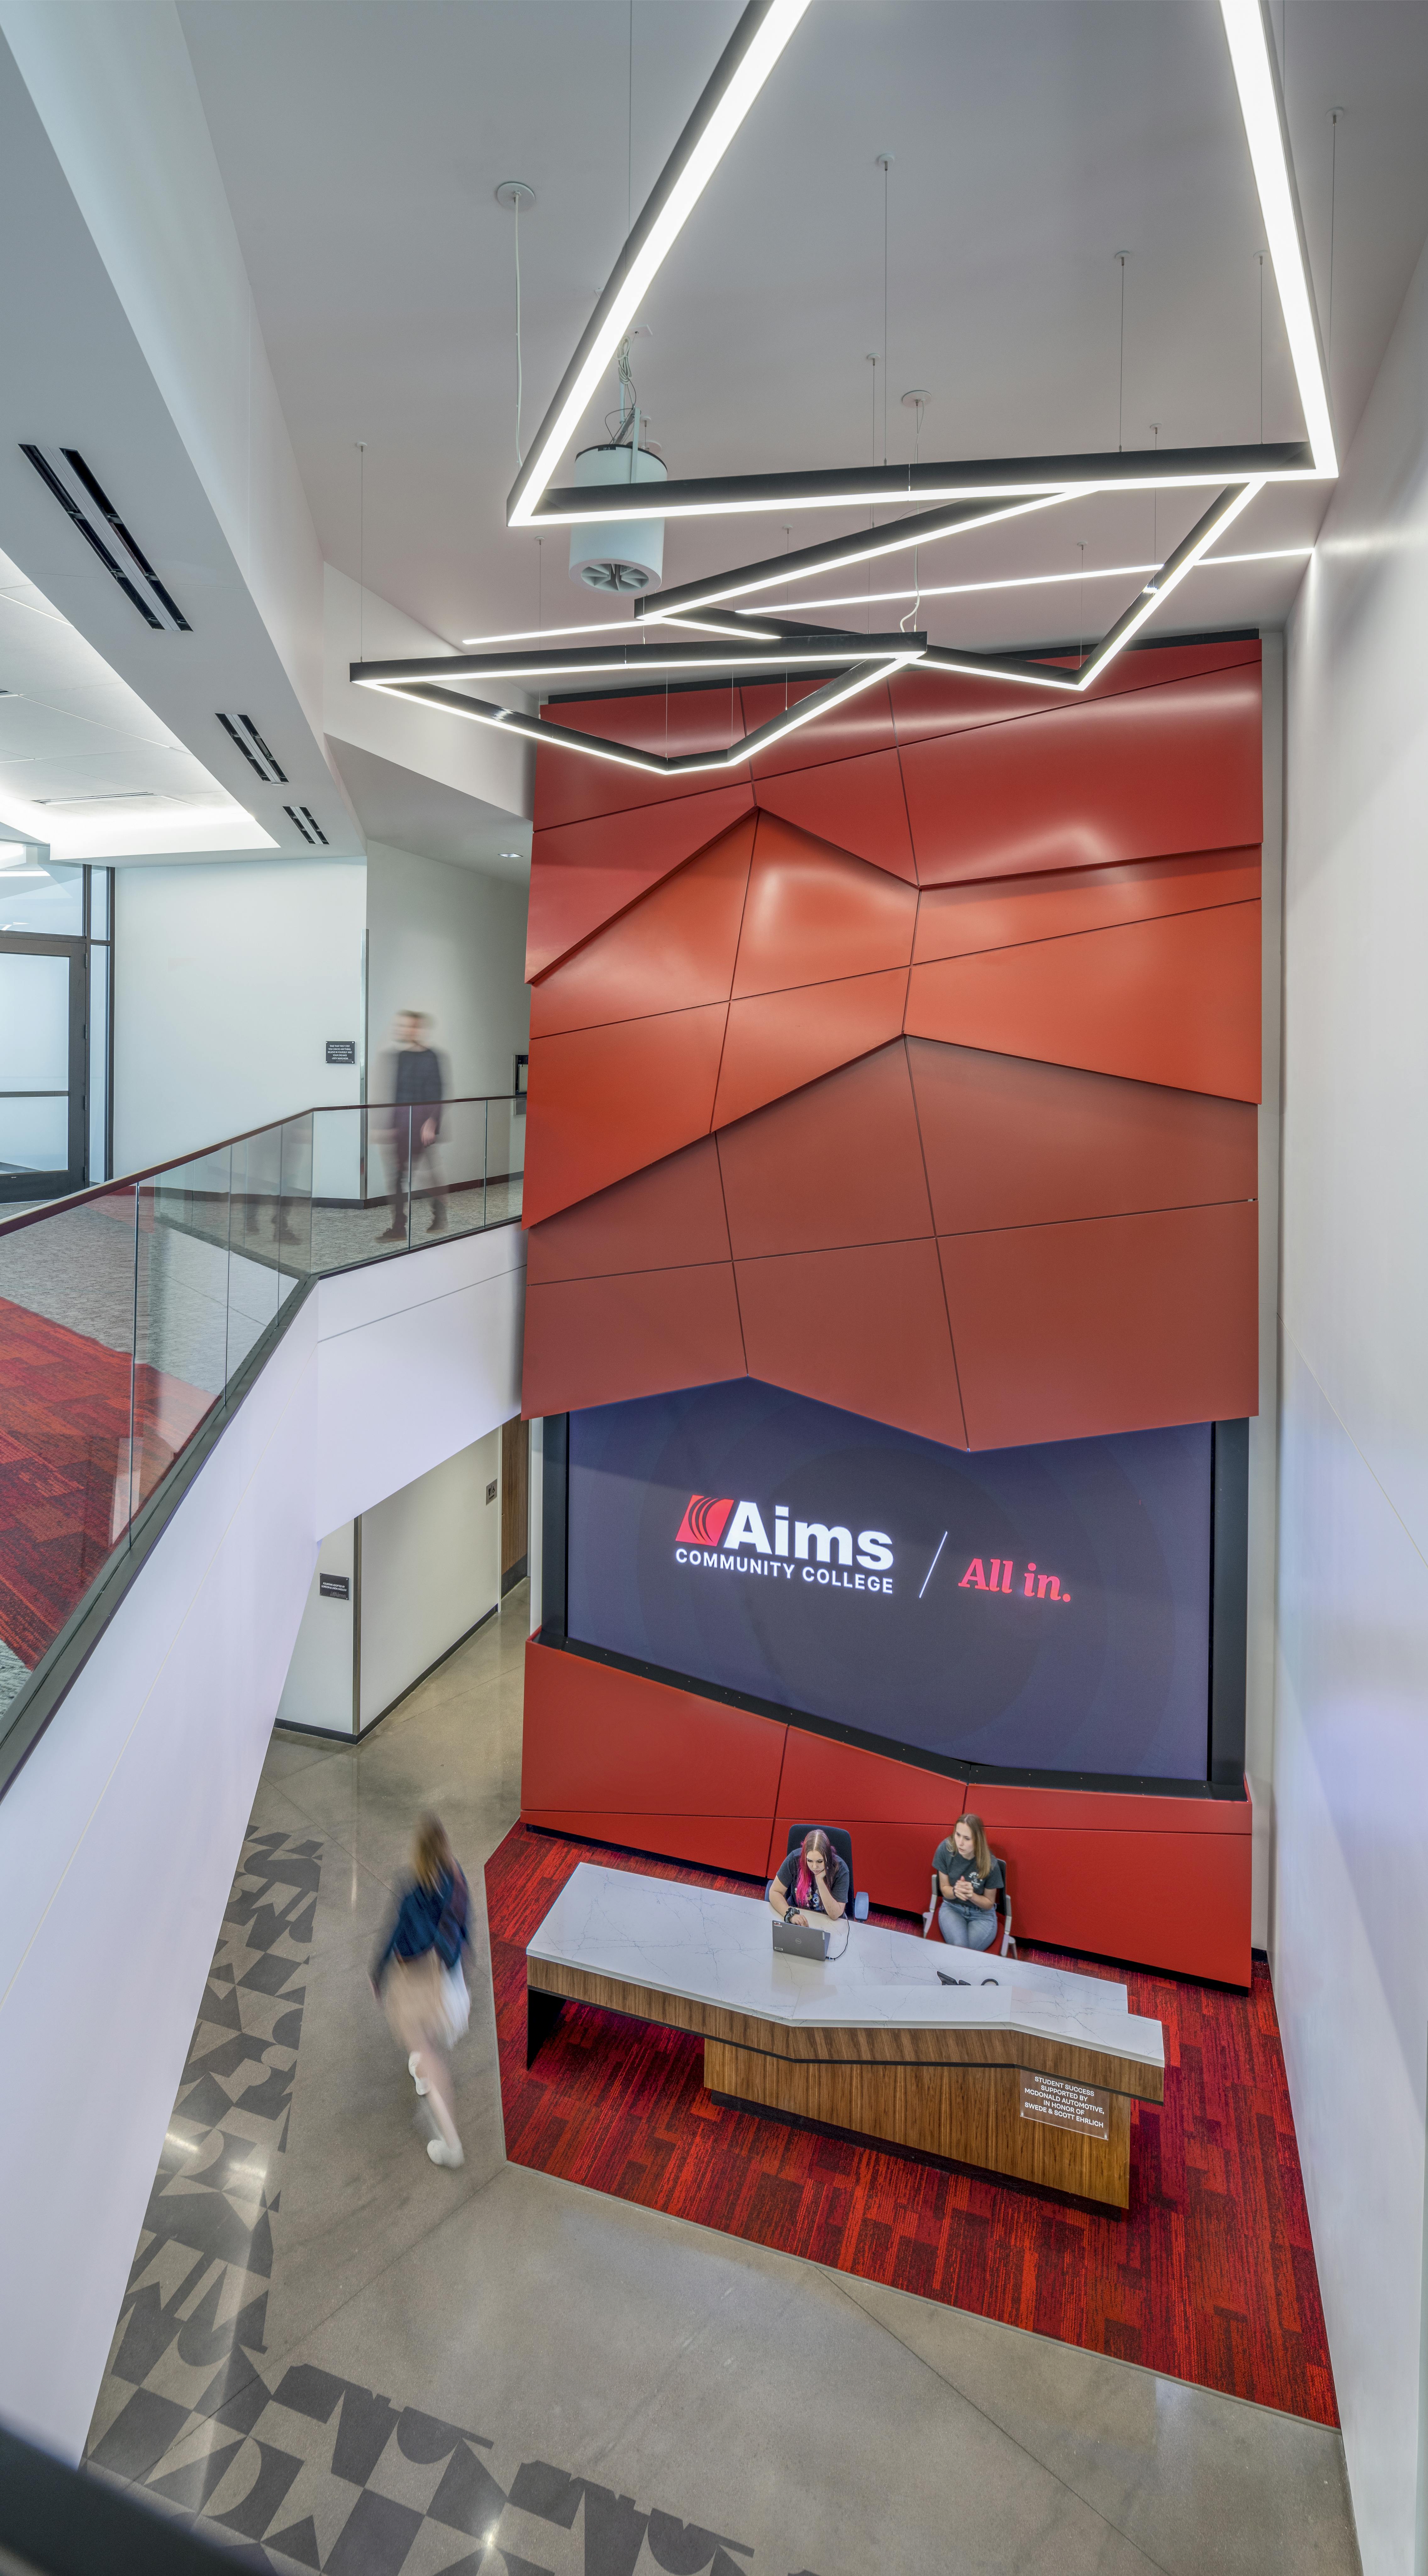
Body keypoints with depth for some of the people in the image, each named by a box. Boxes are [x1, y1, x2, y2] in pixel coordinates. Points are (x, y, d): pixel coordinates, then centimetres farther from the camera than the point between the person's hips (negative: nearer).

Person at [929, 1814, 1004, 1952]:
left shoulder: (990, 1864, -23)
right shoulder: (945, 1849, -20)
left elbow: (989, 1904, -6)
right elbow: (944, 1888, -6)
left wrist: (971, 1895, -28)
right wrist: (955, 1892, -30)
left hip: (982, 1915, -1)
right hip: (952, 1908, 1)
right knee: (959, 1948, -28)